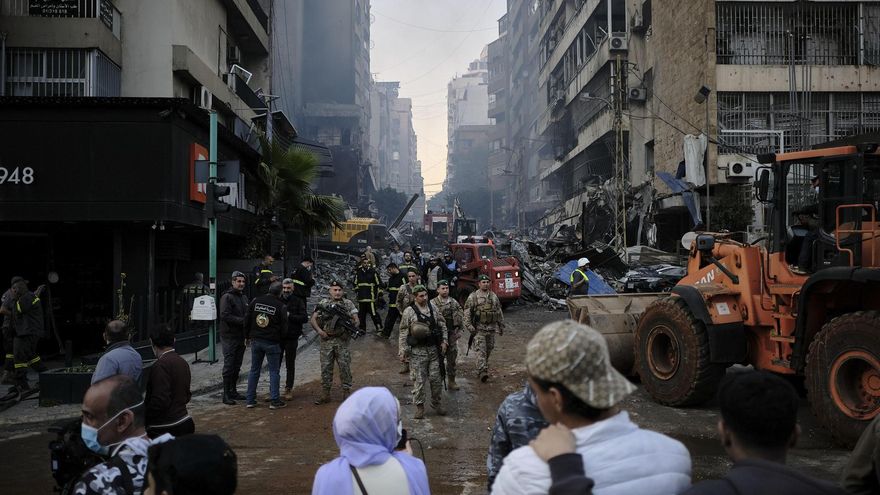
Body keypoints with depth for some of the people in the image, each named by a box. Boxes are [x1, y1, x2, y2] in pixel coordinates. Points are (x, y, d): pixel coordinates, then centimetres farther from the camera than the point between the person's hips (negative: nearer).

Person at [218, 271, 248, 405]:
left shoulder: (244, 298, 16)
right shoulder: (227, 297, -10)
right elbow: (225, 315, -20)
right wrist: (243, 321, -24)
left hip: (241, 337, 8)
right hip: (229, 337, -8)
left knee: (237, 366, 13)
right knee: (229, 366, -4)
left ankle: (233, 391, 23)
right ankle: (226, 395, 1)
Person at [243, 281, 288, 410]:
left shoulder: (256, 301, 1)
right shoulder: (281, 306, -10)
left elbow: (247, 320, 5)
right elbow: (284, 328, -7)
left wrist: (247, 336, 16)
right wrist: (279, 336, 13)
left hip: (256, 340, 4)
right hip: (272, 343, -4)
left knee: (254, 370, 12)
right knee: (274, 371, 5)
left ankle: (250, 400, 14)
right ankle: (274, 401, 4)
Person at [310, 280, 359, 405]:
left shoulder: (348, 304, 5)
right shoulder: (323, 303, 6)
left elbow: (357, 321, 4)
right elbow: (313, 319, 5)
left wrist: (354, 324, -17)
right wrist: (319, 330, -10)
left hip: (342, 341, -1)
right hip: (326, 340, 1)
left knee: (345, 367, 2)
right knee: (326, 367, 5)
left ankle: (346, 393, 12)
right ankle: (325, 394, 14)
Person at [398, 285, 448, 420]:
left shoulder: (433, 307, 5)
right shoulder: (409, 311, -8)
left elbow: (442, 324, 12)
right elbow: (403, 332, -6)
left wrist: (444, 340, 3)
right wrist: (402, 351, -8)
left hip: (433, 349, 4)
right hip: (417, 351, -4)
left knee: (436, 378, 9)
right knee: (419, 380, 1)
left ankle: (437, 403, 25)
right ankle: (419, 407, 13)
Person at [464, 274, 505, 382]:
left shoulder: (493, 296, 12)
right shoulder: (473, 296, -3)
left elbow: (499, 312, 18)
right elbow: (467, 311, -5)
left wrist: (501, 326, 18)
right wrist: (469, 325, -14)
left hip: (491, 328, 5)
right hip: (479, 329, -5)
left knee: (488, 350, 11)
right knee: (481, 350, -13)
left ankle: (481, 369, 27)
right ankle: (483, 372, -18)